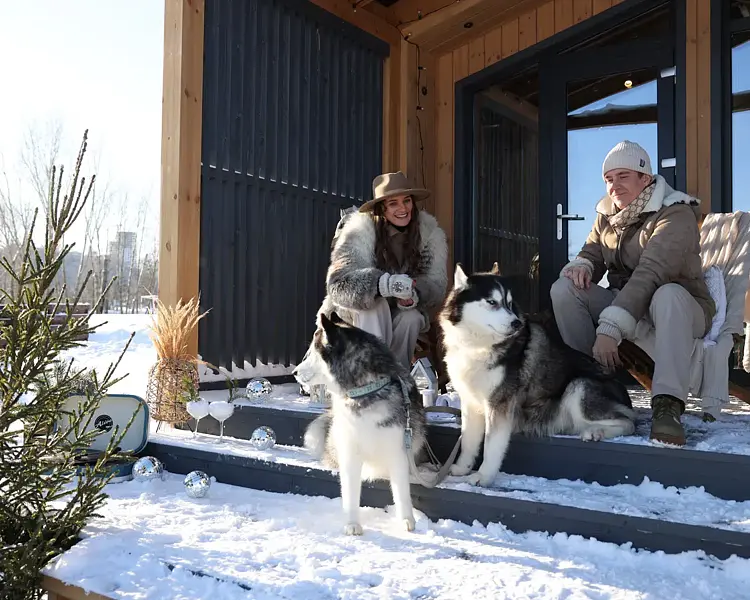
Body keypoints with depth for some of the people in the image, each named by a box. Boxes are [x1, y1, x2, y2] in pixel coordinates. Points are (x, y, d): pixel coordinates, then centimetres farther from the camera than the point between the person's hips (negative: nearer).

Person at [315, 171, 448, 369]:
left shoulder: (429, 232, -11)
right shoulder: (360, 232, -21)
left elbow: (435, 284, -15)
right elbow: (340, 284, -33)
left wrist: (413, 295, -39)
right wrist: (385, 284, -50)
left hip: (403, 316, 3)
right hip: (358, 317, -2)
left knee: (411, 317, -29)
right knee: (372, 302, -32)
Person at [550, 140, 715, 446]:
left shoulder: (676, 214, -18)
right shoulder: (607, 215, 5)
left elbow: (650, 273, -31)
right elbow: (591, 254, 9)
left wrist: (610, 328, -42)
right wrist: (580, 267, -20)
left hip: (676, 308, -5)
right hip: (623, 304, 6)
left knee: (668, 294, -40)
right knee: (563, 289, -16)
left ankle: (667, 406, -45)